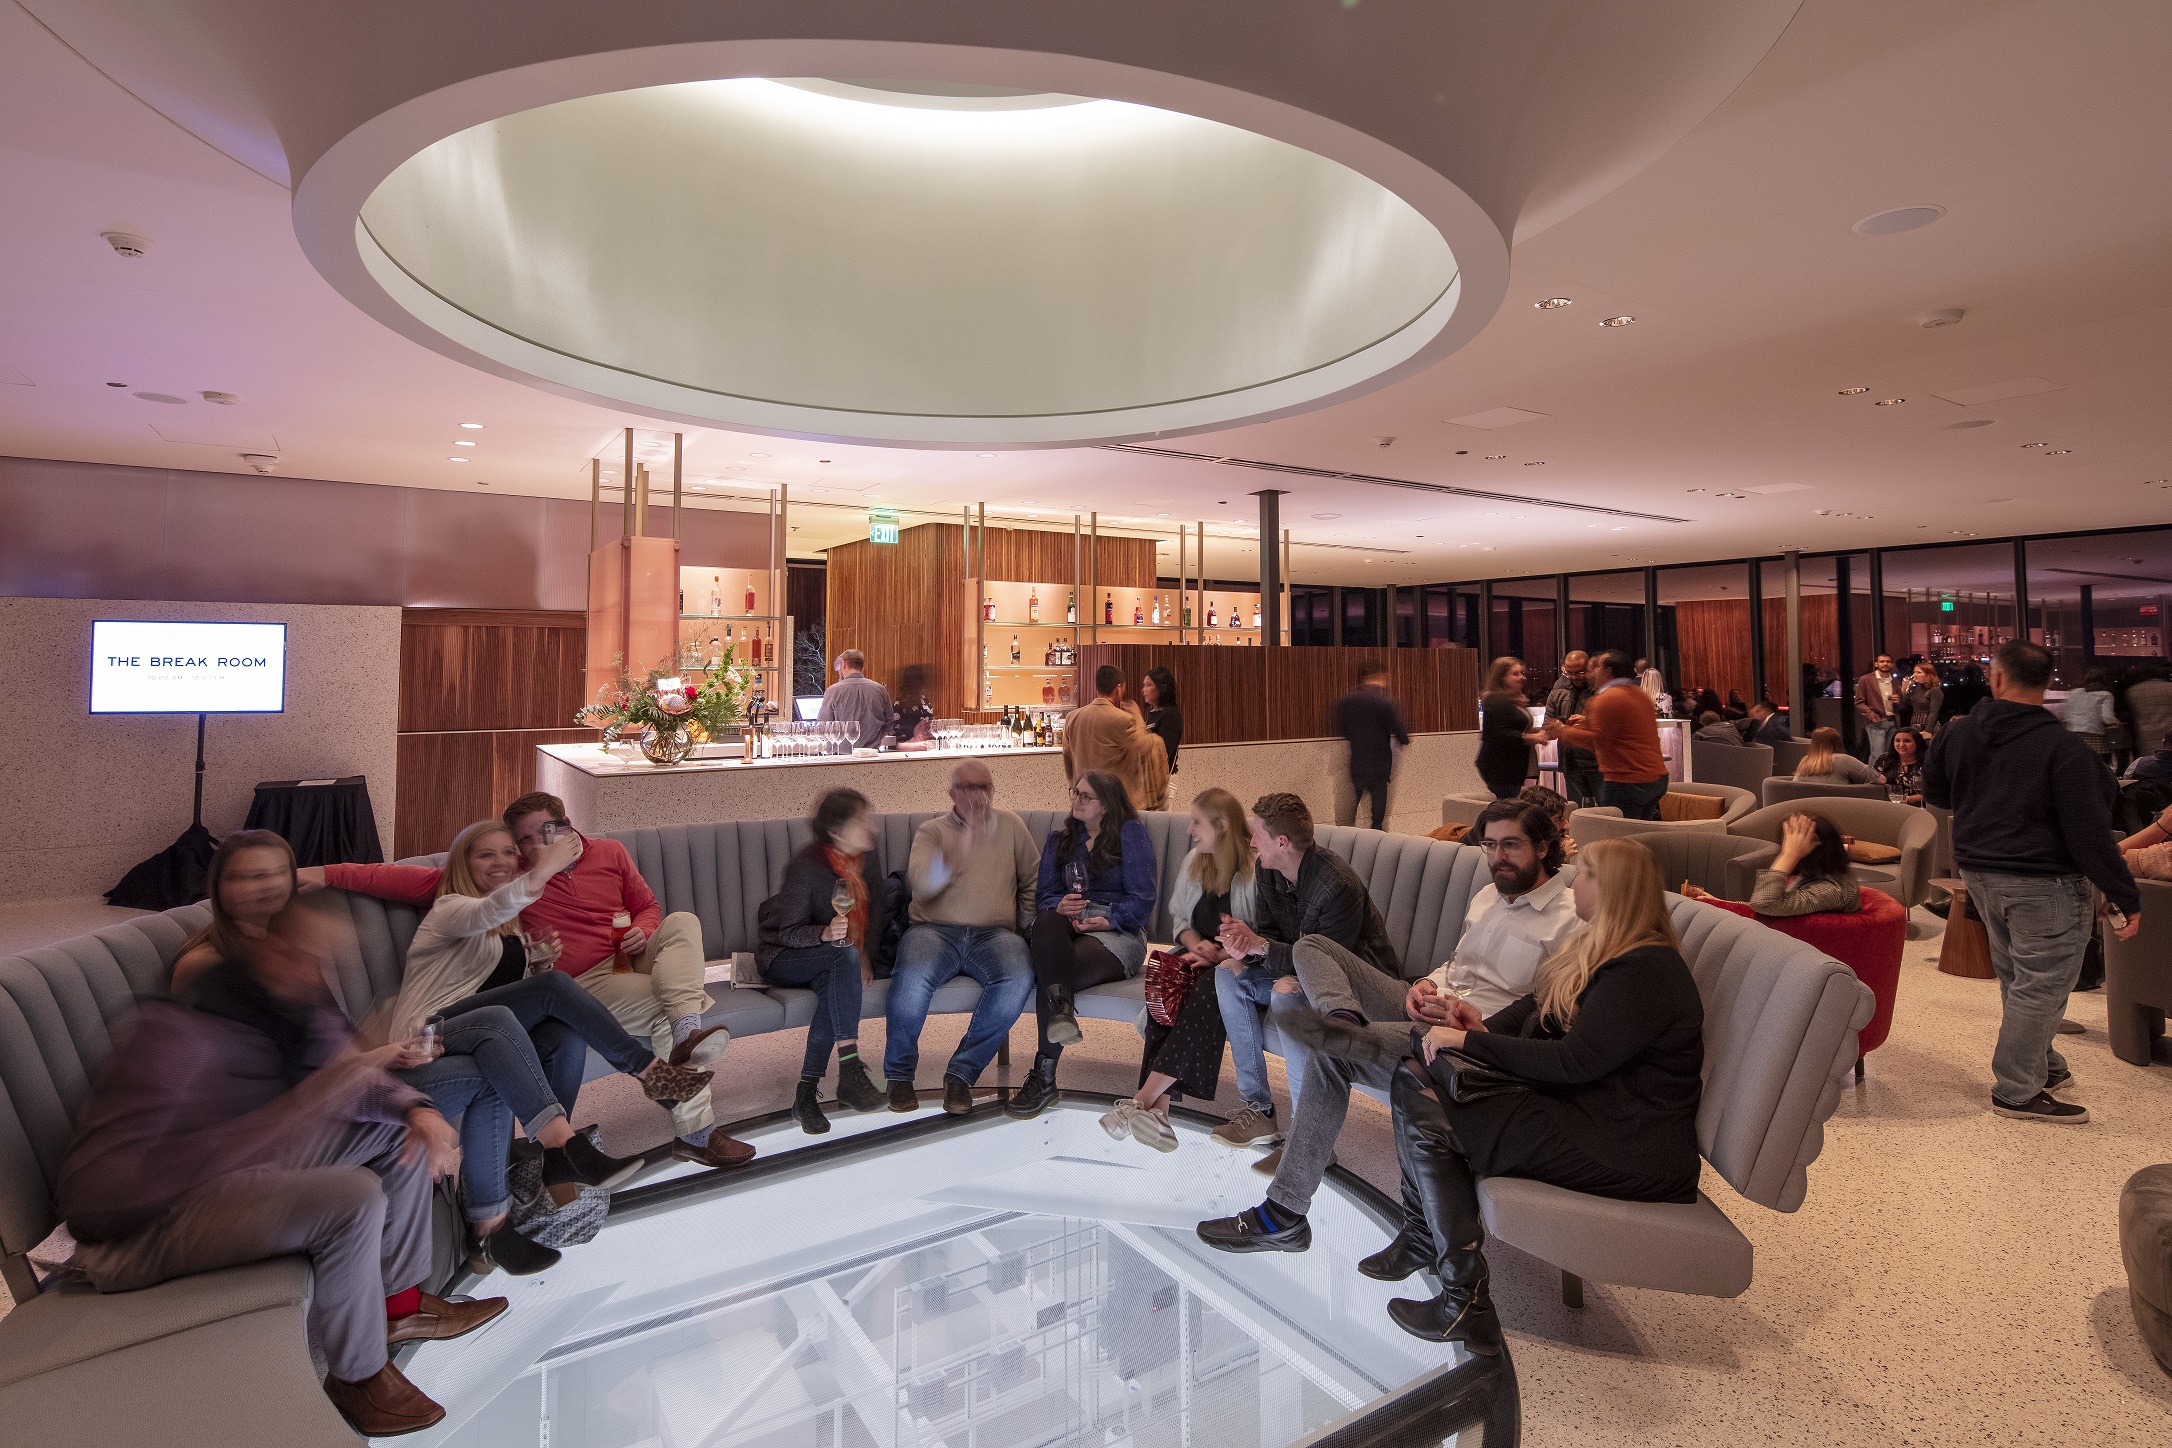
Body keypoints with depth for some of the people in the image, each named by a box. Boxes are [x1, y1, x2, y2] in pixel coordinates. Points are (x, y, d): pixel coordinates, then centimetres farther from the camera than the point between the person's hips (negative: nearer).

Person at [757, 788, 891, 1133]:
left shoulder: (857, 861, 4)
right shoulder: (806, 864, -18)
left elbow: (871, 911, 15)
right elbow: (789, 931, -16)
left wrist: (862, 954, -3)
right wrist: (825, 934, -37)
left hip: (830, 961, 5)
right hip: (781, 959, -5)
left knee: (834, 986, -32)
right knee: (843, 956, -35)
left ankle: (806, 1092, -26)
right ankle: (850, 1072, -38)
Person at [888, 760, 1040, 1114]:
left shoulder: (1011, 825, 19)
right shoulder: (931, 831, 11)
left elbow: (1032, 880, 25)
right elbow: (921, 882, -10)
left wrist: (1026, 922, 10)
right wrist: (961, 847, -24)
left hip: (993, 933, 2)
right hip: (935, 929, -2)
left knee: (1019, 979, -31)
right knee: (912, 977, -34)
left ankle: (962, 1072, -15)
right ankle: (899, 1073, -9)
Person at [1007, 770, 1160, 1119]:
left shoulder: (1131, 833, 8)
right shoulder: (1059, 838, 24)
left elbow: (1143, 899, -1)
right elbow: (1043, 892, 14)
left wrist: (1106, 920, -15)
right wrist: (1059, 906, -9)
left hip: (1117, 933, -4)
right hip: (1068, 925, 4)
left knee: (1048, 974, -32)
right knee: (1047, 922, -36)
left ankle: (1043, 1077, -22)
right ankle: (1061, 1009, -51)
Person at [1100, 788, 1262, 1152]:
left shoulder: (1258, 867, -10)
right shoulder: (1194, 862, 13)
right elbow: (1179, 917, 18)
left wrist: (1222, 955, -21)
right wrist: (1197, 944, -3)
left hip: (1238, 964, -5)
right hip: (1200, 957, 5)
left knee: (1205, 995, -35)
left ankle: (1144, 1099, -35)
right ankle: (1159, 1107, -35)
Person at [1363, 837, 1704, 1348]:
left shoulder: (1646, 971, -21)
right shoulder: (1603, 949, 11)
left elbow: (1574, 1061, -25)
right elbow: (1537, 1005, 16)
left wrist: (1469, 1041, -19)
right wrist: (1487, 1026, -5)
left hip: (1626, 1149, -10)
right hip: (1581, 1107, 10)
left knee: (1428, 1120, -18)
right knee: (1415, 1075, 0)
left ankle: (1465, 1304, -7)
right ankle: (1421, 1236, 8)